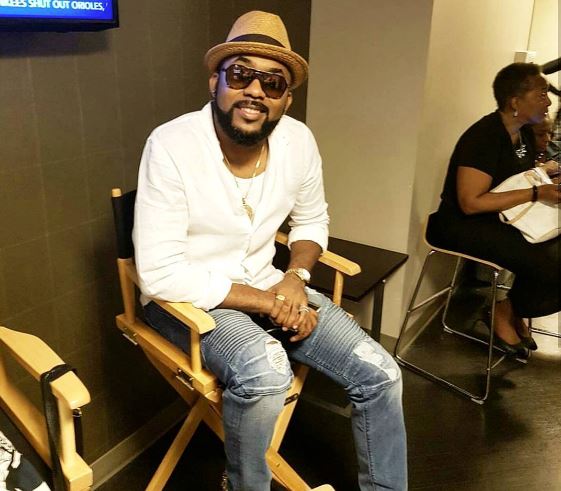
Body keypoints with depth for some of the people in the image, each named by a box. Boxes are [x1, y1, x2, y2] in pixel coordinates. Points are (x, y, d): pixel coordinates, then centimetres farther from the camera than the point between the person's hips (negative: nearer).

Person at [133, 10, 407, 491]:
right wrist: (266, 303, -23)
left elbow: (312, 221, 11)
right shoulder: (172, 144, -21)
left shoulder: (299, 141, -6)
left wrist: (296, 277, -10)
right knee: (265, 370, -34)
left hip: (265, 284, 5)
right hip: (188, 296, -4)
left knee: (380, 374, -6)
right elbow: (160, 275, -23)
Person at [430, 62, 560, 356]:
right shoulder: (484, 138, -20)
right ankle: (504, 311, 4)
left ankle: (514, 312, 9)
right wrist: (535, 194, -22)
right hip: (466, 225, -9)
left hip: (506, 220, 9)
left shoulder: (524, 134, 7)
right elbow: (471, 203, -25)